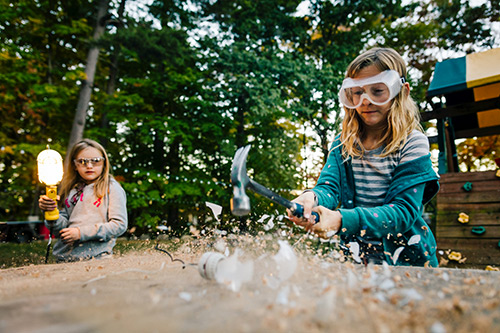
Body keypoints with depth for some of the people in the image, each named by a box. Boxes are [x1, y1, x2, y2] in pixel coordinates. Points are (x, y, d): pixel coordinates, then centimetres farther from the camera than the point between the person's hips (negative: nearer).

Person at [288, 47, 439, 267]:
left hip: (406, 261, -1)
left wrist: (343, 219, -30)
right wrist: (311, 198, -33)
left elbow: (404, 210, -15)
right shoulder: (343, 144, 4)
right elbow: (329, 186, -8)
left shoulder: (413, 144, -7)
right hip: (354, 258, 2)